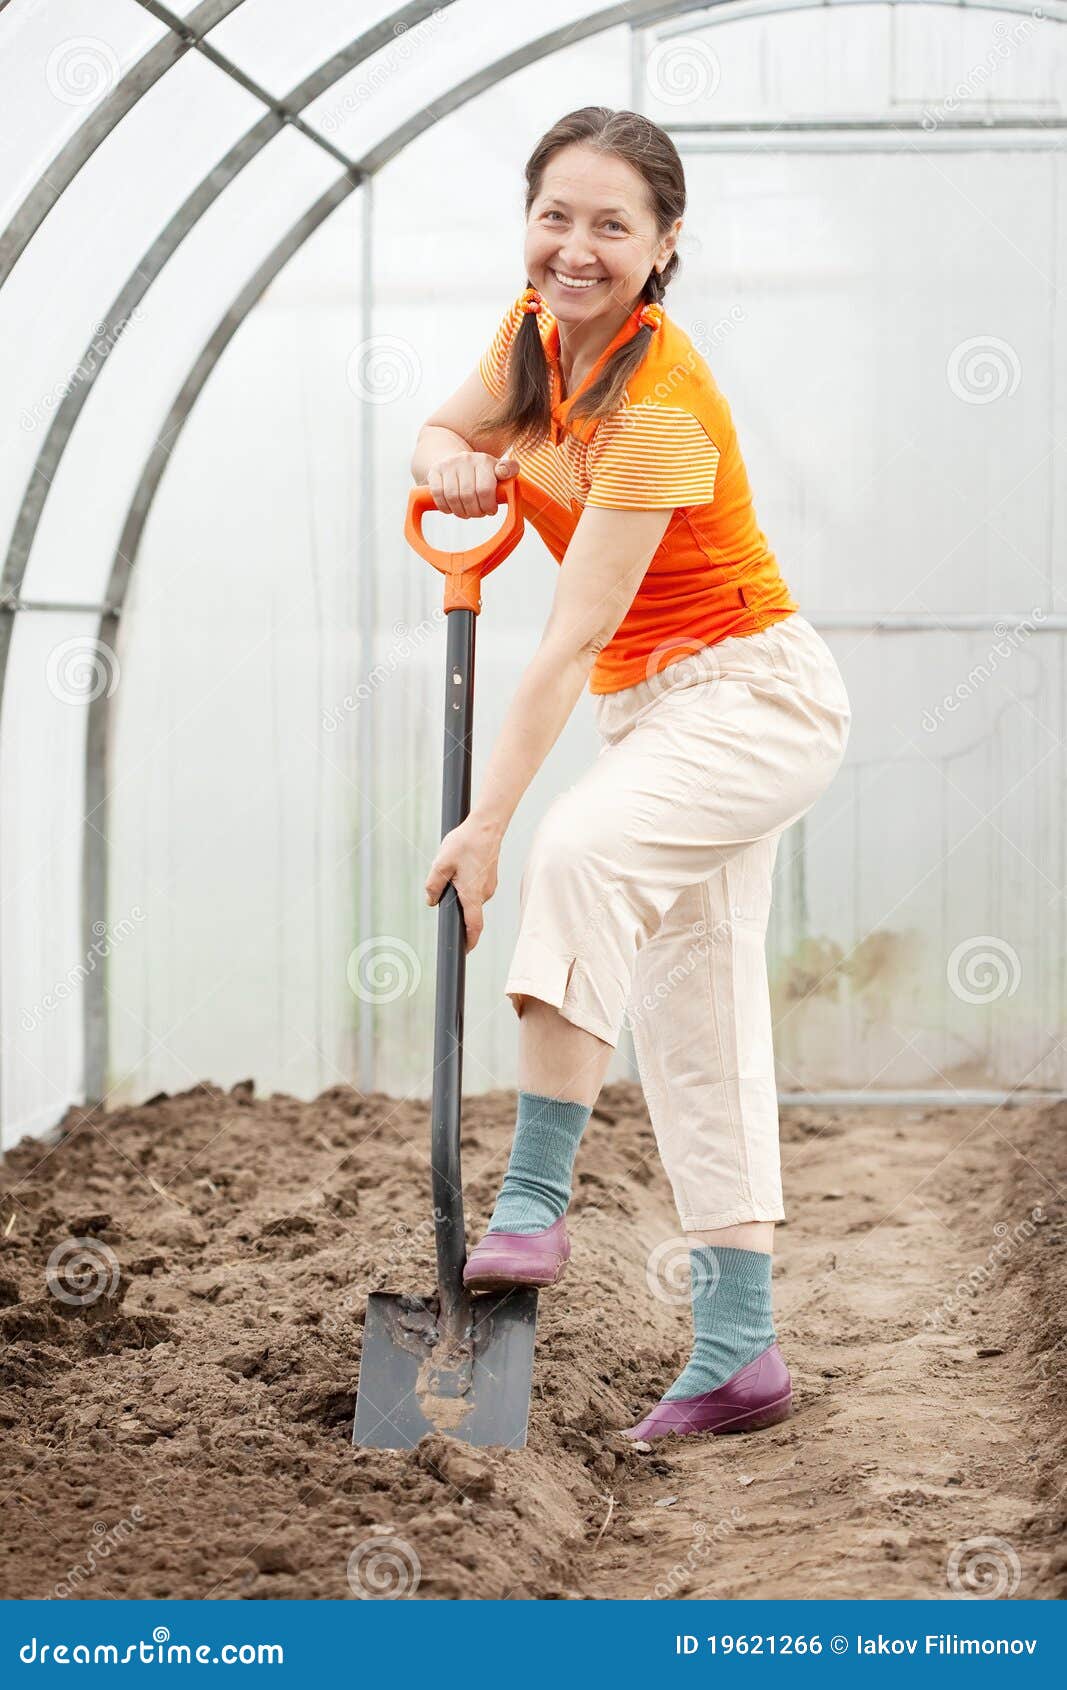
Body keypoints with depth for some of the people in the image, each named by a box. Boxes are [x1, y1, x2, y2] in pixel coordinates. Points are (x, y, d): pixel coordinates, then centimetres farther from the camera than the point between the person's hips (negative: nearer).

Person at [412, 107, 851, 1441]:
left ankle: (533, 1204, -28)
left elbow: (570, 642, -28)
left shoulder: (660, 407, -25)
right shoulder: (538, 330, -1)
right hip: (655, 709, 9)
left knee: (582, 852, -35)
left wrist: (487, 823, -28)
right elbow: (445, 432, 16)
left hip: (753, 694, -9)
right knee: (693, 1024, 6)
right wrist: (452, 459, -9)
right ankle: (737, 1357, 10)